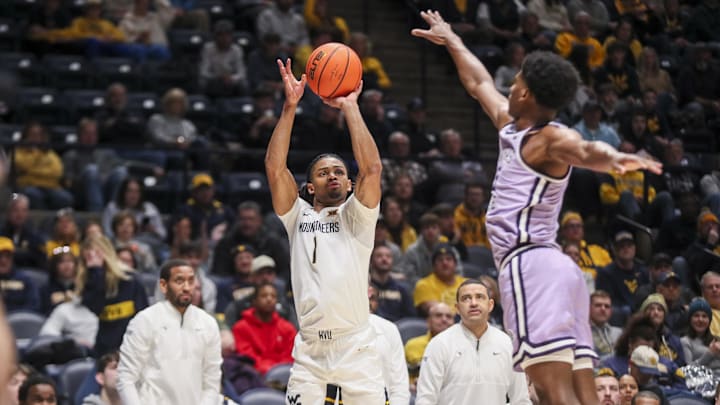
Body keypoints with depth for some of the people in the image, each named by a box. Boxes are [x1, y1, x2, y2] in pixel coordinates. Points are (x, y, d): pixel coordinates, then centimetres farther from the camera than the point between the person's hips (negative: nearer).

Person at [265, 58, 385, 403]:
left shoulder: (356, 217, 9)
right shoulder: (298, 216, 14)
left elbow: (371, 168, -7)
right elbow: (274, 167, 2)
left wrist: (349, 106, -4)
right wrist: (290, 106, -1)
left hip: (357, 352, -2)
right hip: (309, 356, 2)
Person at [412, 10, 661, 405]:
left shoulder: (551, 139, -5)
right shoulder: (510, 125, 21)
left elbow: (585, 151, -29)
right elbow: (479, 83, 40)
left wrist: (613, 158, -51)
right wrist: (452, 41, 54)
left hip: (530, 264, -9)